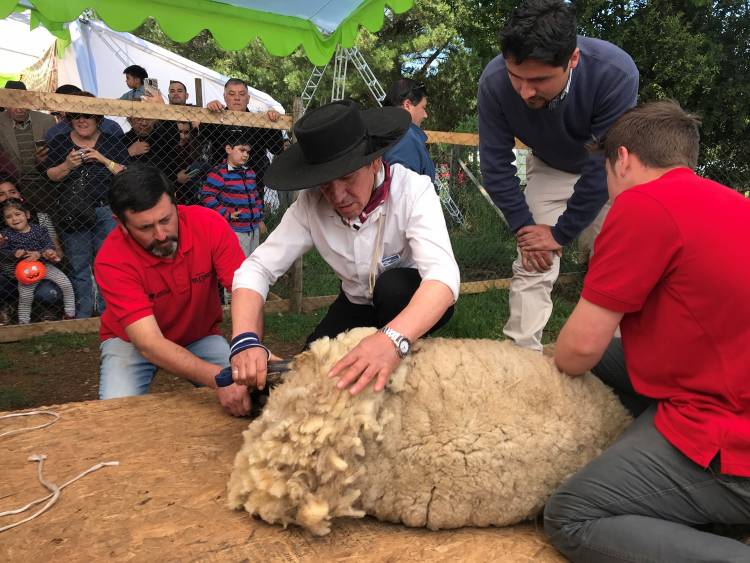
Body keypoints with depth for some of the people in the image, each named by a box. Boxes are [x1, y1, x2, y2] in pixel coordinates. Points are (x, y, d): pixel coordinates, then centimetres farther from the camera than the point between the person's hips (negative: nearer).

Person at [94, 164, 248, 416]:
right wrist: (218, 378, -52)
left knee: (245, 394, -19)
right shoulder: (111, 260, -28)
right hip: (132, 340, -1)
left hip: (201, 336, 2)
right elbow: (149, 344, -36)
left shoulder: (209, 225, -24)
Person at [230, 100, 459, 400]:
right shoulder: (311, 205, -20)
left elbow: (443, 275, -43)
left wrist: (394, 338, -61)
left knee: (391, 285, -34)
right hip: (358, 306, 3)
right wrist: (246, 340, -41)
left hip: (415, 305, -2)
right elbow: (256, 268, -22)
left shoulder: (412, 190, -30)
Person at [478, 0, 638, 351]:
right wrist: (523, 226, -16)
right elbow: (495, 163, -18)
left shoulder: (616, 72, -36)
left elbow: (605, 166, -28)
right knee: (532, 264, -8)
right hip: (550, 169, 1)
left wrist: (561, 234, -21)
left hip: (608, 171, -1)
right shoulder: (494, 82, -30)